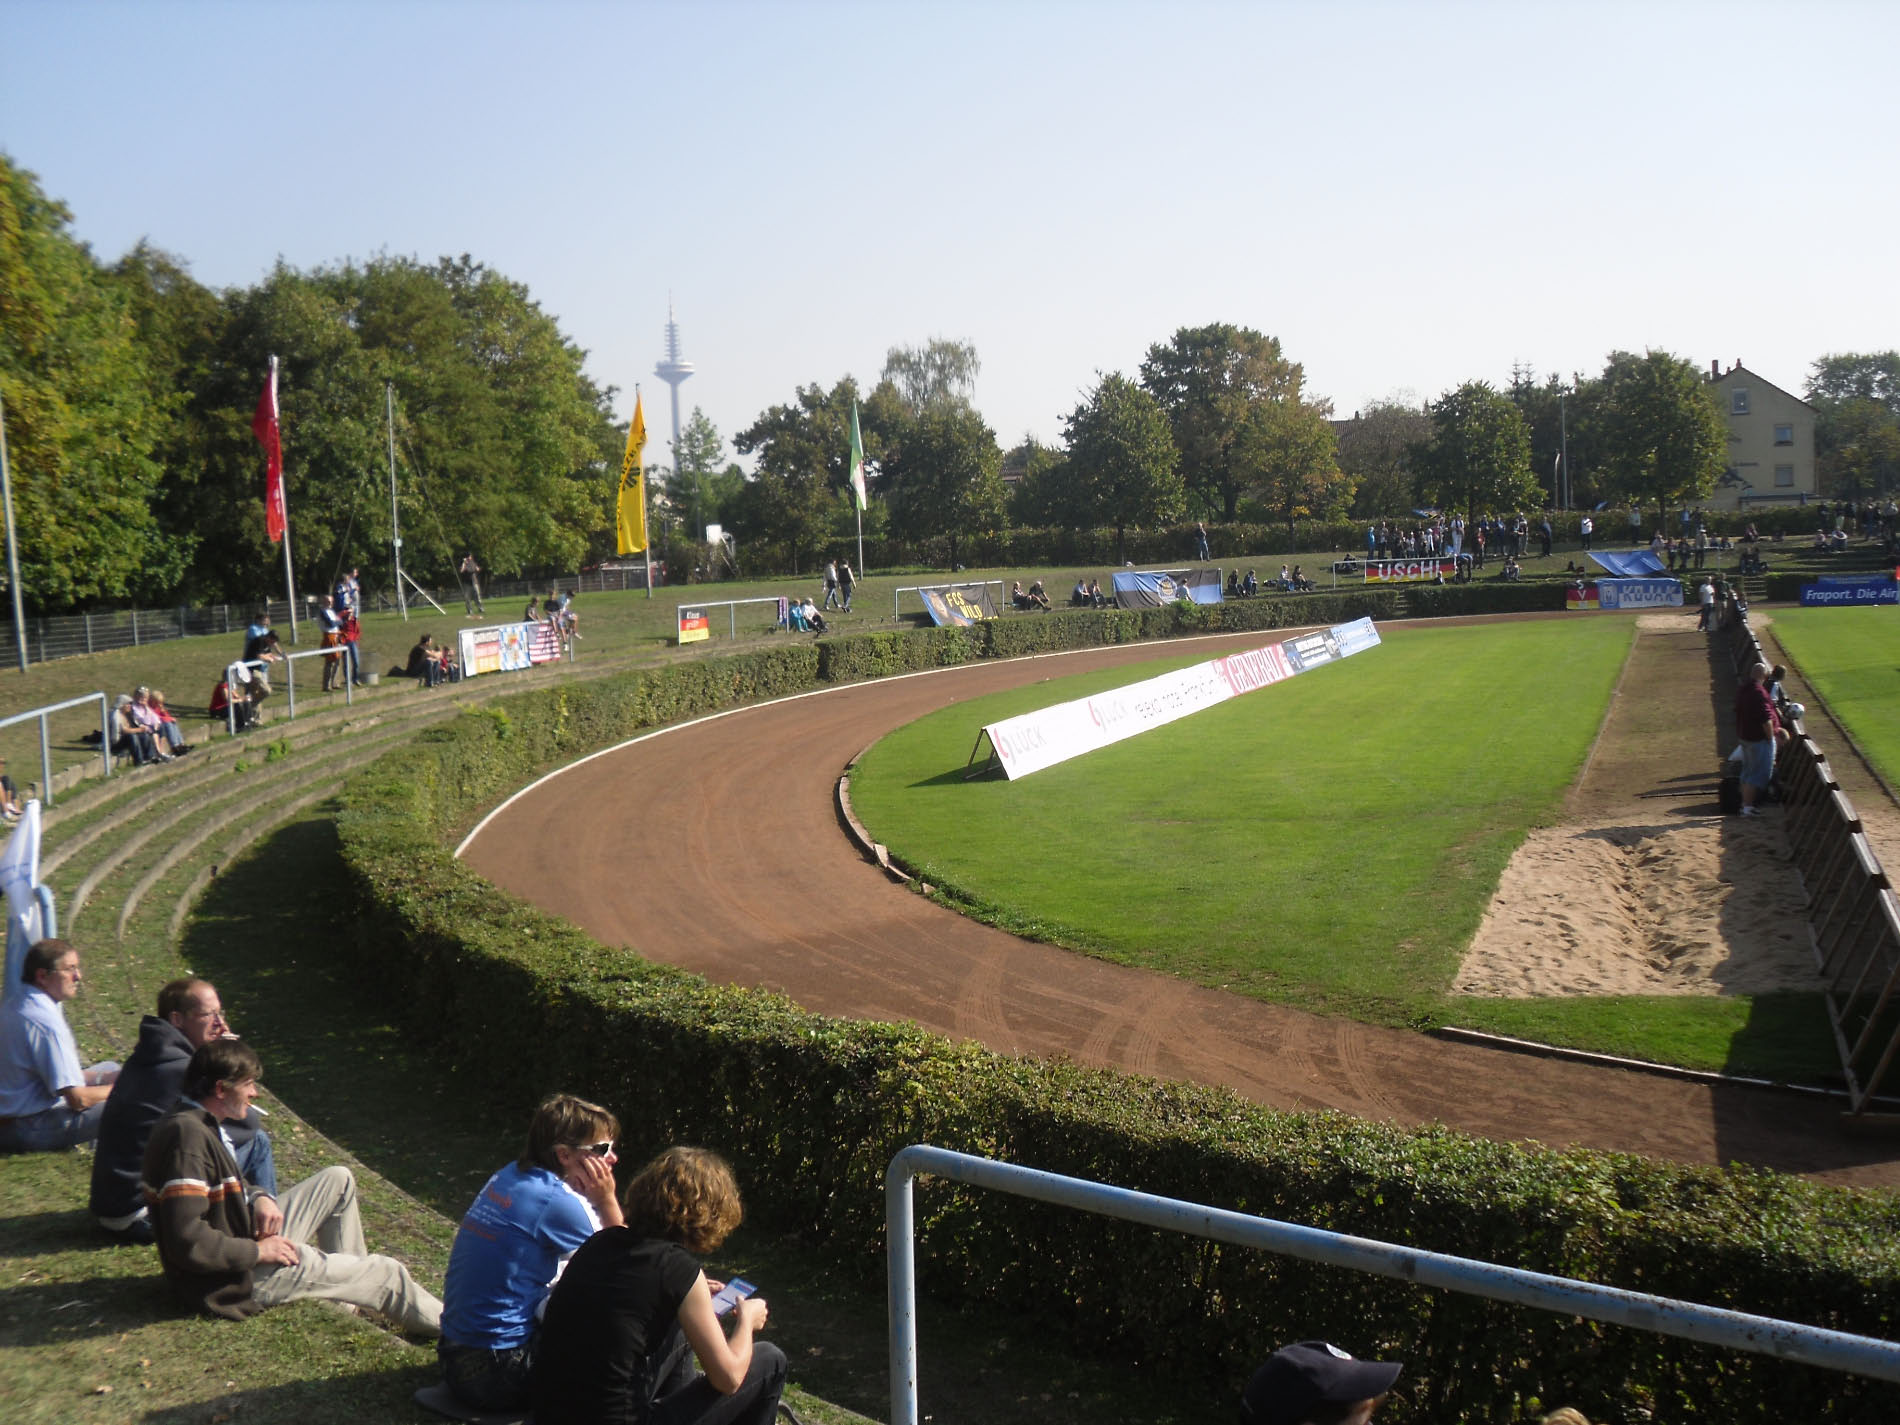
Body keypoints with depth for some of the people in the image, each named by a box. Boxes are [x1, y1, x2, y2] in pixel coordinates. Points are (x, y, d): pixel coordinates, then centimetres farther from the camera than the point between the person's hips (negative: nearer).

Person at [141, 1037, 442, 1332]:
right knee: (388, 1274, -1)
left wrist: (258, 1200, -2)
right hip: (242, 1281, -10)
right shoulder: (188, 1136, -27)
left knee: (339, 1180, 18)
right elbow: (187, 1242, -34)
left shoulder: (191, 1123, 5)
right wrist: (258, 1251, -21)